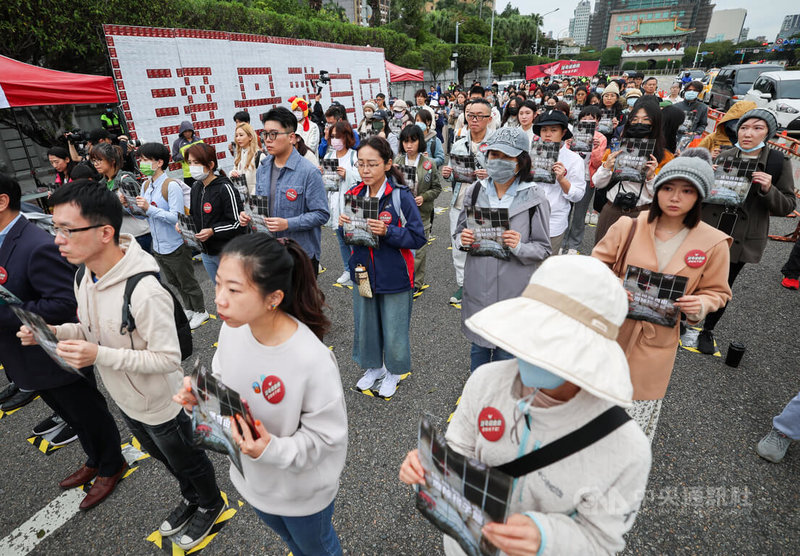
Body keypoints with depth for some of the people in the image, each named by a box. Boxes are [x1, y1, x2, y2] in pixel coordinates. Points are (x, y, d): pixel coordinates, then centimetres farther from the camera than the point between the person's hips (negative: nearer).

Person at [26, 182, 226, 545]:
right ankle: (190, 499, 58)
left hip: (161, 405, -9)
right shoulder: (84, 277, -7)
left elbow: (168, 358, -30)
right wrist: (54, 332, -11)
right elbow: (93, 330, 8)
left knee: (187, 460, 19)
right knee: (162, 456, 31)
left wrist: (100, 356, -35)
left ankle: (210, 504, 49)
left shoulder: (145, 291, -36)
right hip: (125, 400, 9)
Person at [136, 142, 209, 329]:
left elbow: (177, 217, -25)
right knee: (174, 282, 22)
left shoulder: (171, 186, -18)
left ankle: (200, 311, 25)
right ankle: (189, 309, 39)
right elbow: (145, 214, 12)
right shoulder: (145, 185, 7)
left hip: (175, 246, -8)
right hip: (157, 246, 9)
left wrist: (149, 208, -28)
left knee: (188, 282, 7)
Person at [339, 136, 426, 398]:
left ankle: (393, 372, 35)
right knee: (365, 324, 17)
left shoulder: (401, 196, -14)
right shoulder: (354, 194, 1)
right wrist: (344, 226, -11)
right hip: (363, 272, 5)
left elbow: (418, 237, -16)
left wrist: (387, 231, -28)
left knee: (393, 328, 9)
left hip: (394, 276, -5)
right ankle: (373, 367, 42)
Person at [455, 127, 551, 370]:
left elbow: (543, 249, -5)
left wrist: (519, 247, -25)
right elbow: (459, 232, 11)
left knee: (506, 352, 13)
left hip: (514, 289, -3)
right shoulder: (475, 191, 0)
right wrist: (463, 240, -12)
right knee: (478, 346, 21)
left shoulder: (534, 197, -9)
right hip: (477, 285, 3)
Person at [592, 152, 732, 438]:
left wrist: (701, 304, -15)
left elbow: (716, 291, 7)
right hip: (611, 330, 1)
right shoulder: (628, 227, -8)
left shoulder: (714, 244, -6)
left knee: (644, 409, 12)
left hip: (657, 341, 0)